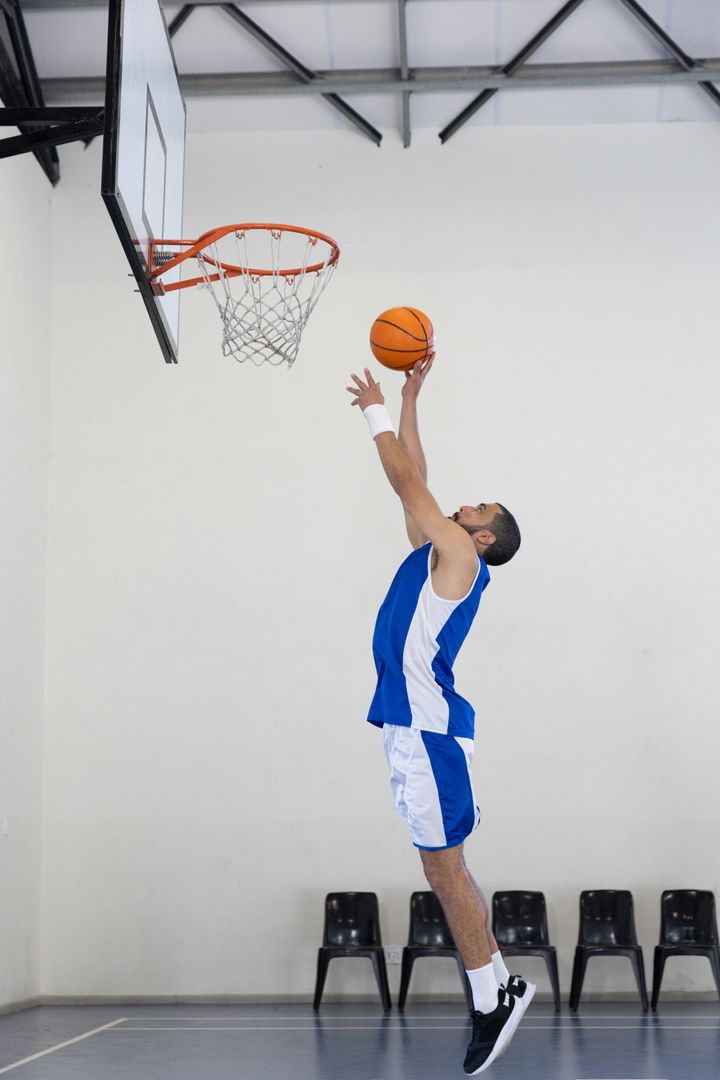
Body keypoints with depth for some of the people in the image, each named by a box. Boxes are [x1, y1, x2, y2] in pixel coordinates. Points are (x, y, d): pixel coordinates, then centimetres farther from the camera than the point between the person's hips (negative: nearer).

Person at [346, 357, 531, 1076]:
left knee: (442, 862, -7)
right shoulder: (435, 551, 17)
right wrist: (409, 398, 23)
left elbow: (406, 480, -7)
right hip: (410, 725, 9)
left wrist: (376, 413, 4)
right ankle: (495, 984, 16)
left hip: (430, 728, -9)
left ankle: (494, 995, 0)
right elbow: (413, 482, 22)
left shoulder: (460, 556, -6)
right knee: (443, 862, 10)